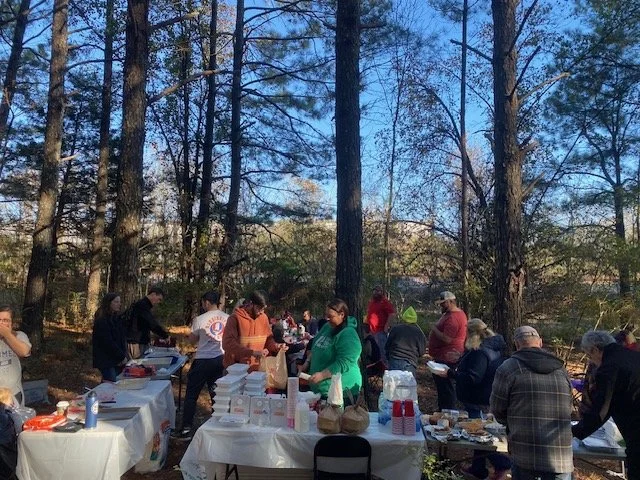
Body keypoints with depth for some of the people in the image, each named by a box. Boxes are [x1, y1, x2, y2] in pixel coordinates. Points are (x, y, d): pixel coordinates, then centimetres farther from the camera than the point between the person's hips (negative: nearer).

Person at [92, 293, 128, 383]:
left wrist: (123, 356, -2)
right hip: (106, 361, -8)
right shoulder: (101, 322, -13)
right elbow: (108, 343, -16)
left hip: (118, 361, 8)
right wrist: (122, 357, -12)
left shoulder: (117, 318, 13)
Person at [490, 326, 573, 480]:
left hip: (525, 455, -3)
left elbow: (497, 408, -1)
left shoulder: (508, 367, -6)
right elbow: (567, 408, 16)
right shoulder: (560, 369, 9)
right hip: (562, 456, 3)